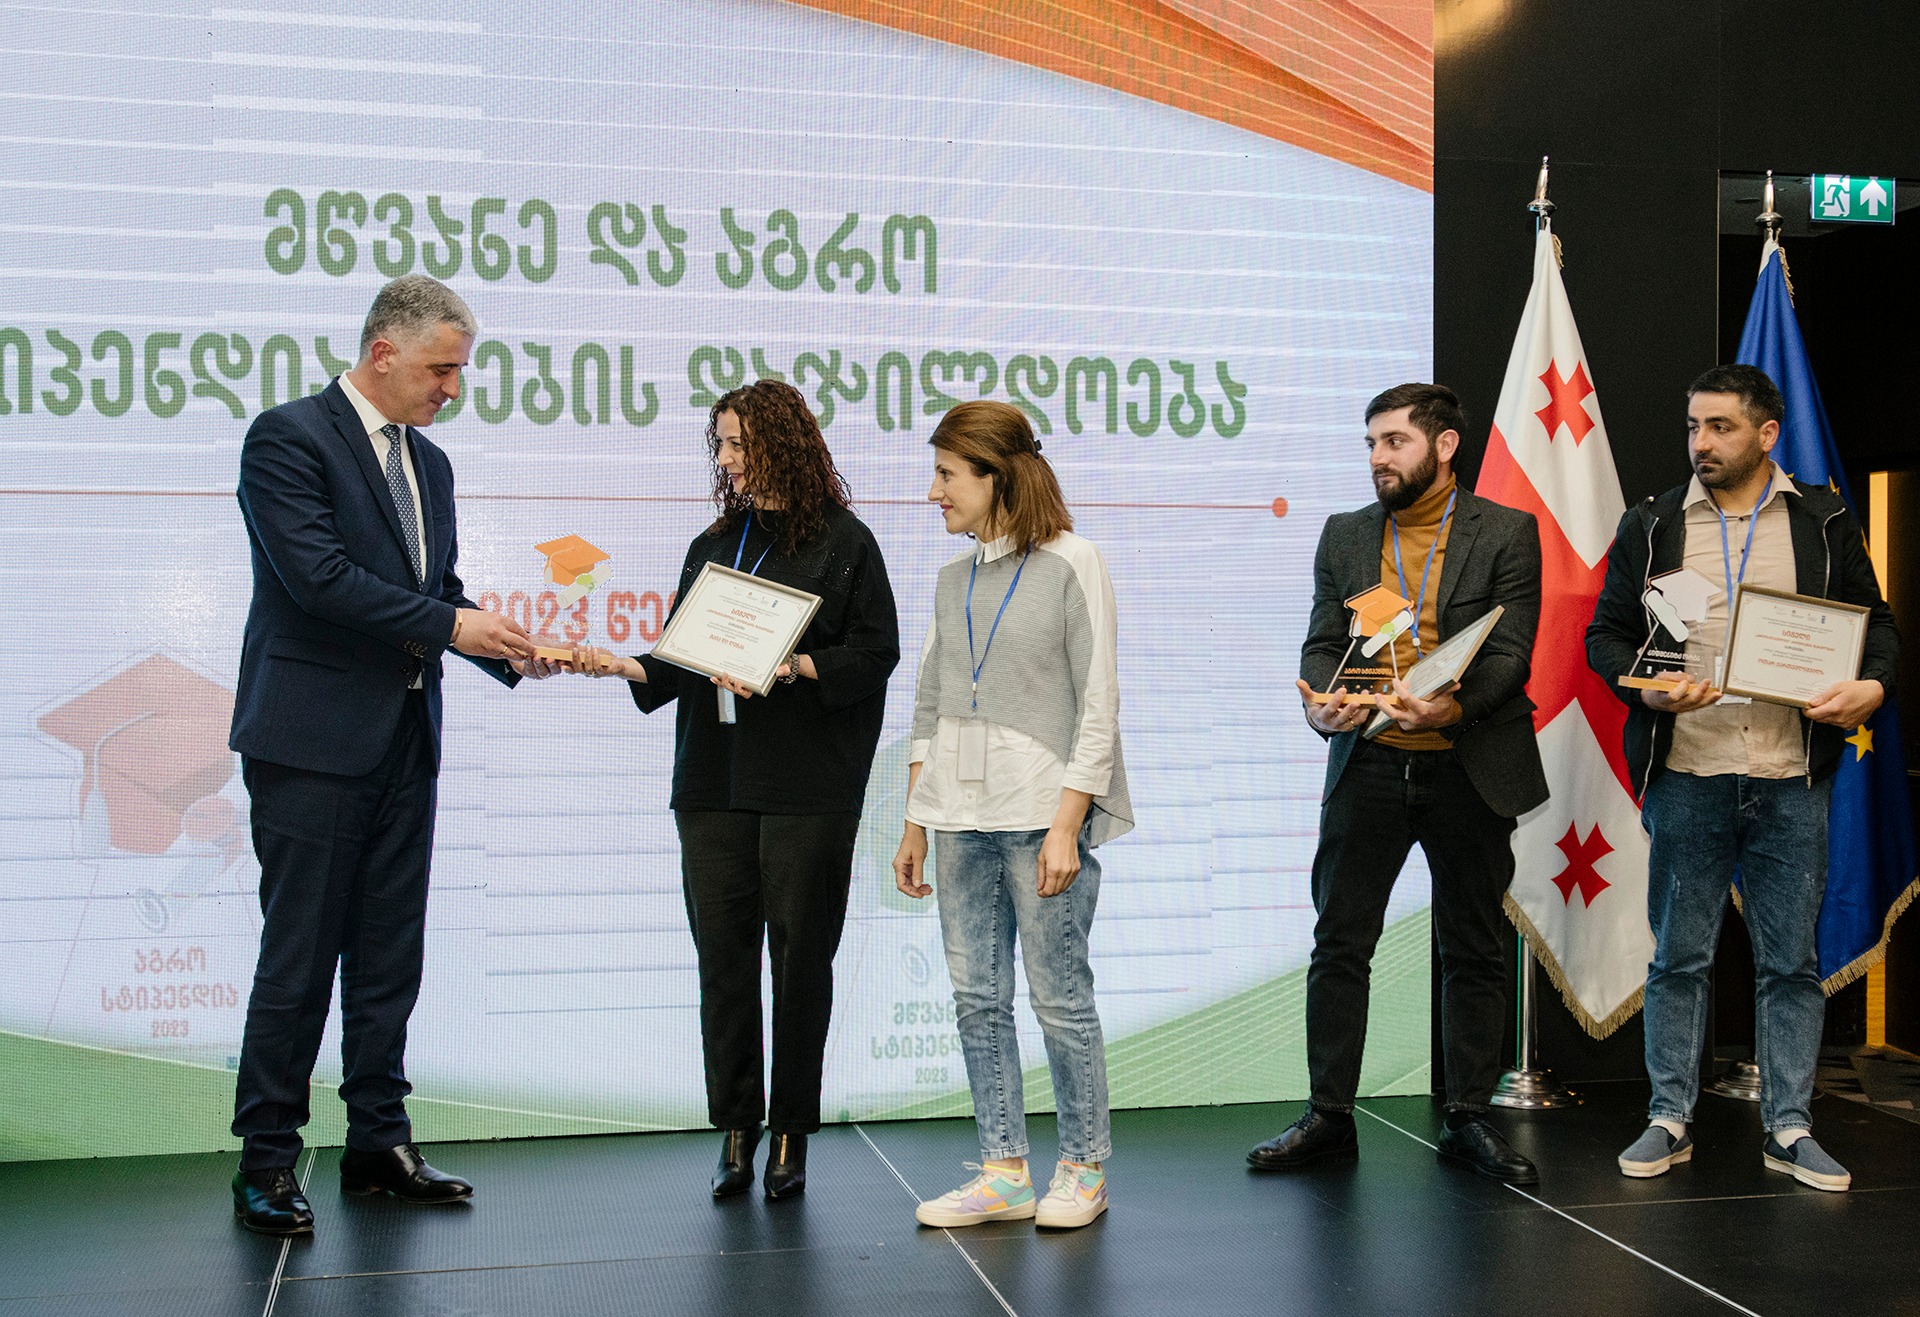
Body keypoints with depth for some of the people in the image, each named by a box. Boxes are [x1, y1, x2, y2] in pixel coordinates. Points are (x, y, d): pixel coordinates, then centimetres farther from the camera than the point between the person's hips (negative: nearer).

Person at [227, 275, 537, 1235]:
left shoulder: (428, 463, 16)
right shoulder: (289, 436, -8)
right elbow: (318, 576, -19)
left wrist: (505, 650, -1)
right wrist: (450, 626, -19)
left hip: (404, 738, 8)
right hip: (313, 738, -7)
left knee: (390, 953, 11)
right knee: (299, 956, -2)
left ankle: (378, 1142, 20)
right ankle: (266, 1160, 9)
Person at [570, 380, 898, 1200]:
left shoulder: (844, 541, 0)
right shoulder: (712, 546, 17)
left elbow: (875, 653, -5)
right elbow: (681, 658, 15)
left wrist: (790, 667, -17)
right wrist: (623, 666, -2)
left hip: (807, 786, -5)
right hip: (714, 784, 5)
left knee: (800, 955, 1)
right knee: (722, 954, 3)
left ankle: (791, 1134, 12)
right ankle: (735, 1130, 12)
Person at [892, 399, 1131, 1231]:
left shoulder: (1071, 567, -3)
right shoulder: (953, 580, 14)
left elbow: (1099, 706, -7)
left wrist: (1066, 825, -14)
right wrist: (914, 827, 12)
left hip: (1042, 814, -6)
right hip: (961, 819, 6)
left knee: (1060, 998, -1)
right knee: (976, 999, 6)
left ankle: (1083, 1169, 12)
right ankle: (1004, 1173, 15)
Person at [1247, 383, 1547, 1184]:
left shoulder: (1507, 532, 1)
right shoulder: (1344, 536, 11)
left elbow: (1510, 651, -7)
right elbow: (1321, 643, 7)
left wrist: (1454, 706, -25)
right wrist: (1323, 703, -14)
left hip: (1470, 768, -2)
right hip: (1367, 764, 2)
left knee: (1473, 952, 7)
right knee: (1339, 943, 2)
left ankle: (1468, 1120, 18)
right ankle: (1329, 1118, 12)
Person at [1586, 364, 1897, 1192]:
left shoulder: (1823, 523, 8)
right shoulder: (1651, 526, 7)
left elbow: (1875, 622, 12)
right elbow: (1605, 633, 8)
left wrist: (1873, 685, -8)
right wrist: (1646, 687, -11)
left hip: (1790, 779, 0)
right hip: (1685, 774, 0)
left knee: (1791, 960, 5)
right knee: (1678, 956, 6)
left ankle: (1788, 1129, 15)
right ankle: (1669, 1121, 16)